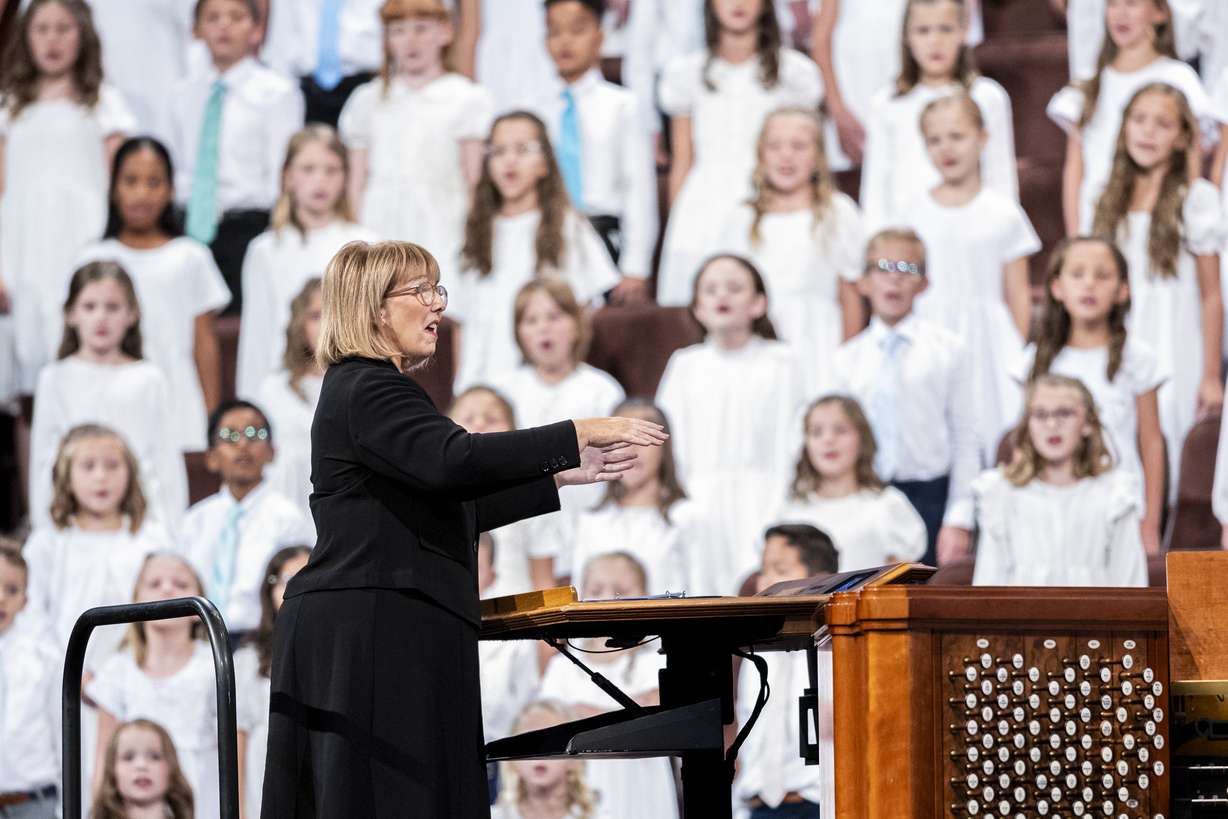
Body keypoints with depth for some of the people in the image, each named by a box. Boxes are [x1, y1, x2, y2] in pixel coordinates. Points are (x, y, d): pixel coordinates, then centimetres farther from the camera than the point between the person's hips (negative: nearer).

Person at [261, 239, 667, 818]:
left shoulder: (362, 388, 22)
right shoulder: (366, 391, -11)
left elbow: (451, 506, 25)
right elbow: (453, 461, -29)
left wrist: (561, 476, 20)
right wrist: (576, 436, -25)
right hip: (368, 634, -10)